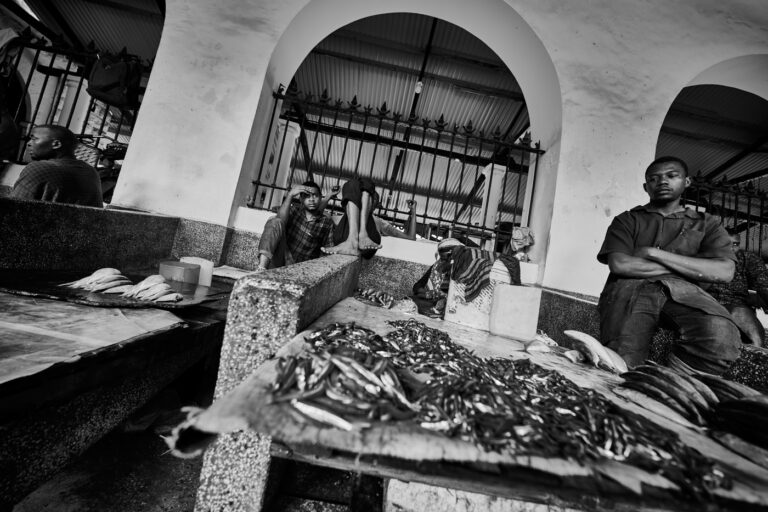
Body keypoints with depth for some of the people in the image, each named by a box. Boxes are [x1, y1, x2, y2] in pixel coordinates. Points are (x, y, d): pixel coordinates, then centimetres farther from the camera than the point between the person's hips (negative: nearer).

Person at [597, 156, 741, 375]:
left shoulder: (706, 224, 22)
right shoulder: (627, 220, 17)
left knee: (721, 337, -33)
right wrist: (689, 267, 2)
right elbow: (620, 265, -3)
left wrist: (654, 253, -4)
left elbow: (724, 272, 3)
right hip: (632, 288, -2)